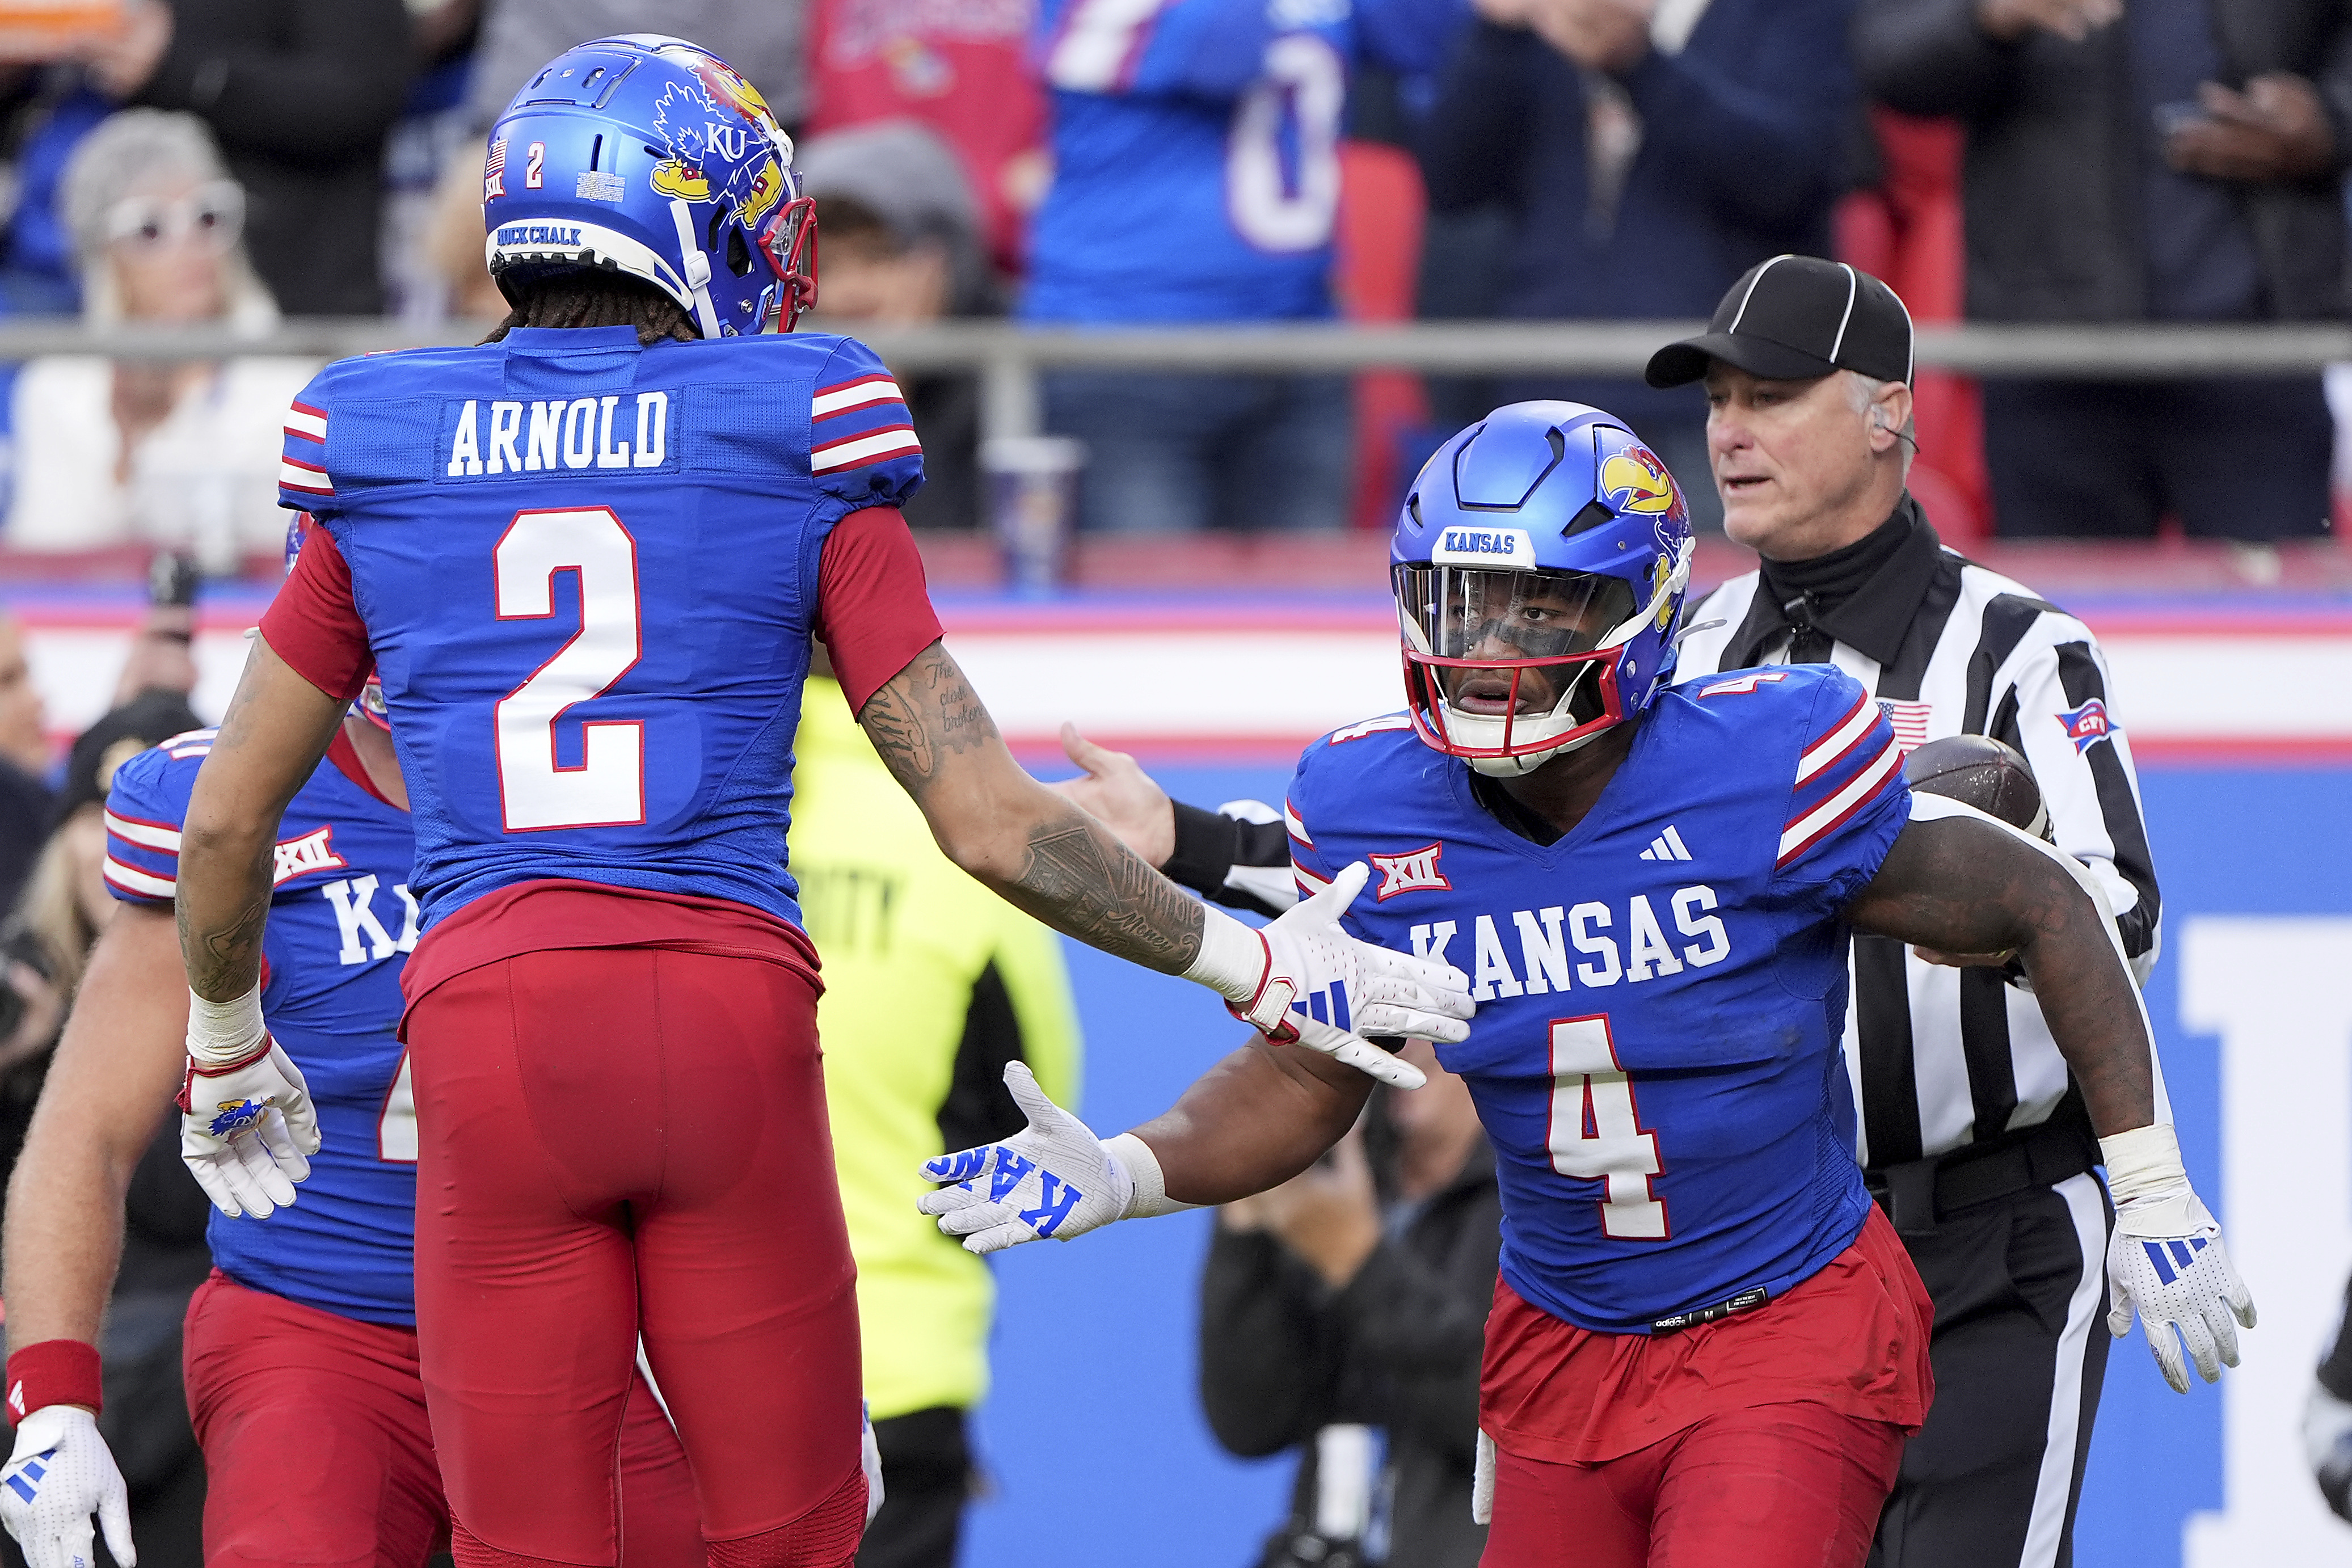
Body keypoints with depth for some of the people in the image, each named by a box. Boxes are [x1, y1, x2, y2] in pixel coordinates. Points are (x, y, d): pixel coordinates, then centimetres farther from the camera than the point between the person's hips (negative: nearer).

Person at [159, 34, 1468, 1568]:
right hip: (731, 1030, -1)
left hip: (490, 1037, 1)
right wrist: (1254, 967, 15)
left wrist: (228, 1050, 34)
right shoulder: (797, 459, 5)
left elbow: (226, 825, 16)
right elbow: (993, 825, 3)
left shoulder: (381, 466, 10)